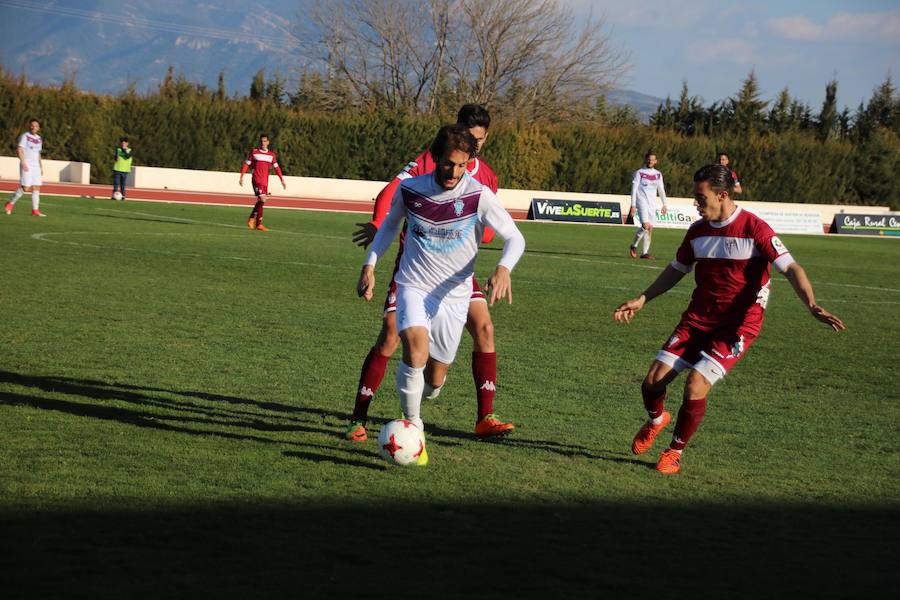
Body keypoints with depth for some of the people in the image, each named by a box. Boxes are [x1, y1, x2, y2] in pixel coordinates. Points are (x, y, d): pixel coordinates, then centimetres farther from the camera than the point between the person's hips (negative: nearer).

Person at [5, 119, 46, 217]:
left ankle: (35, 210, -1)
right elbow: (19, 150, -11)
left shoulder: (39, 139, 16)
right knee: (25, 187, -11)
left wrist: (41, 167, 18)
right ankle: (10, 204, 4)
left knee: (36, 187, -1)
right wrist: (23, 163, -22)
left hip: (36, 166, 7)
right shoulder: (25, 136, -5)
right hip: (26, 165, -7)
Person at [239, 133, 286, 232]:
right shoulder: (254, 152, 0)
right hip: (257, 180, -5)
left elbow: (276, 168, 15)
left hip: (265, 181, 5)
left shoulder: (271, 154, 10)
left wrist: (282, 180, 9)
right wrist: (241, 177, -3)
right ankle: (259, 224, -9)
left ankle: (251, 219, 29)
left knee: (260, 201, 10)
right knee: (262, 200, -15)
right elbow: (246, 164, 3)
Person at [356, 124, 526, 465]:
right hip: (414, 287, -1)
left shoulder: (479, 195, -13)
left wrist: (503, 268, -30)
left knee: (434, 380, 7)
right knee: (416, 350, -30)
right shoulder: (410, 190, -7)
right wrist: (369, 264, 7)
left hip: (453, 296, 1)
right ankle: (412, 427, -12)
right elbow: (390, 223, 14)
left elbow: (515, 238, -10)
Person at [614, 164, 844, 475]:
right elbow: (678, 269, 22)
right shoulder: (698, 230, 5)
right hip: (698, 318, 5)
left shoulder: (754, 228, -14)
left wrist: (812, 305, -34)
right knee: (652, 382, -3)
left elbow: (791, 268, -19)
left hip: (738, 324, -5)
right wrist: (641, 300, 20)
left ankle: (675, 452, 6)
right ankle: (656, 420, 33)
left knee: (695, 387, -19)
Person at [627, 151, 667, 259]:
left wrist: (664, 204, 13)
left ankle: (645, 252, 3)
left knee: (650, 228, -1)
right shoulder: (639, 173, 0)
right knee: (646, 225, -21)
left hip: (652, 204, 5)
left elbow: (661, 190, 20)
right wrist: (633, 205, -10)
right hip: (642, 202, -5)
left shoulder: (658, 174, 13)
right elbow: (634, 189, -3)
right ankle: (633, 246, -3)